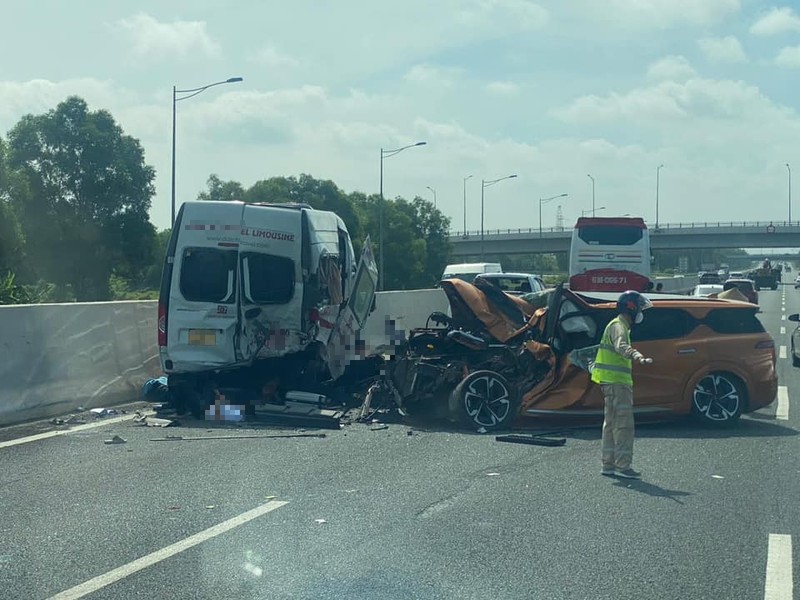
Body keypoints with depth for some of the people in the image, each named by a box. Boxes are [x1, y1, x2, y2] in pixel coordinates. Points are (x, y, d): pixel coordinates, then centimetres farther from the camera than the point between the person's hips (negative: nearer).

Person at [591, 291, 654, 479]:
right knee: (624, 423, -11)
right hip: (616, 382, -11)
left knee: (611, 423, 13)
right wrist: (639, 357, -52)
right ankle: (623, 466, -12)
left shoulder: (619, 326, 21)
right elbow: (622, 347, -35)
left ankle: (608, 465, 18)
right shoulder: (618, 326, -13)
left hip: (614, 382, 11)